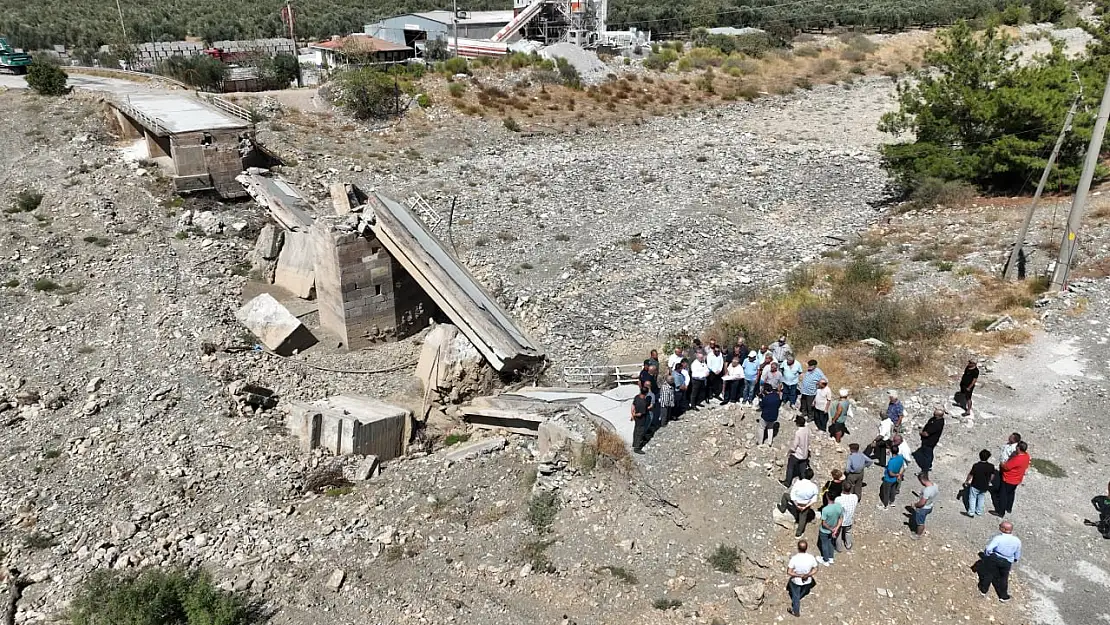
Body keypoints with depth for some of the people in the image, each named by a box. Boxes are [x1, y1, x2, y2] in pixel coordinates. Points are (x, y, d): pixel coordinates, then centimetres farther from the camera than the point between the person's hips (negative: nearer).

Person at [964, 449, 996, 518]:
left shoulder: (976, 466, -27)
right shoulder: (991, 466, -16)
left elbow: (970, 475, -16)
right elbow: (992, 476, 0)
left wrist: (966, 481, 2)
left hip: (975, 486, -4)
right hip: (984, 486, 4)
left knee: (972, 498, 15)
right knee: (981, 498, 25)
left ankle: (971, 512, 21)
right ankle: (979, 512, 37)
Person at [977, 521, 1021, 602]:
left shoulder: (998, 538, -26)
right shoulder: (1017, 541, -12)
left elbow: (988, 549, -29)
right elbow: (1017, 555, 3)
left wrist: (986, 554, -8)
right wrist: (1014, 561, 22)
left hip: (994, 559, -3)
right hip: (1007, 562, 3)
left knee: (988, 574, 19)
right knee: (1003, 579, 22)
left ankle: (983, 591, 34)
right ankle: (1003, 596, 37)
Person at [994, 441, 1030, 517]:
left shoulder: (1017, 459, -37)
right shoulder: (1026, 455, -10)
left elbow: (1006, 467, -26)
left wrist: (1002, 464, -5)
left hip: (1008, 480, -8)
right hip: (1017, 480, 8)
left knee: (1003, 495, 7)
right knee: (1011, 493, 28)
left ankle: (1000, 512, 18)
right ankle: (1009, 508, 45)